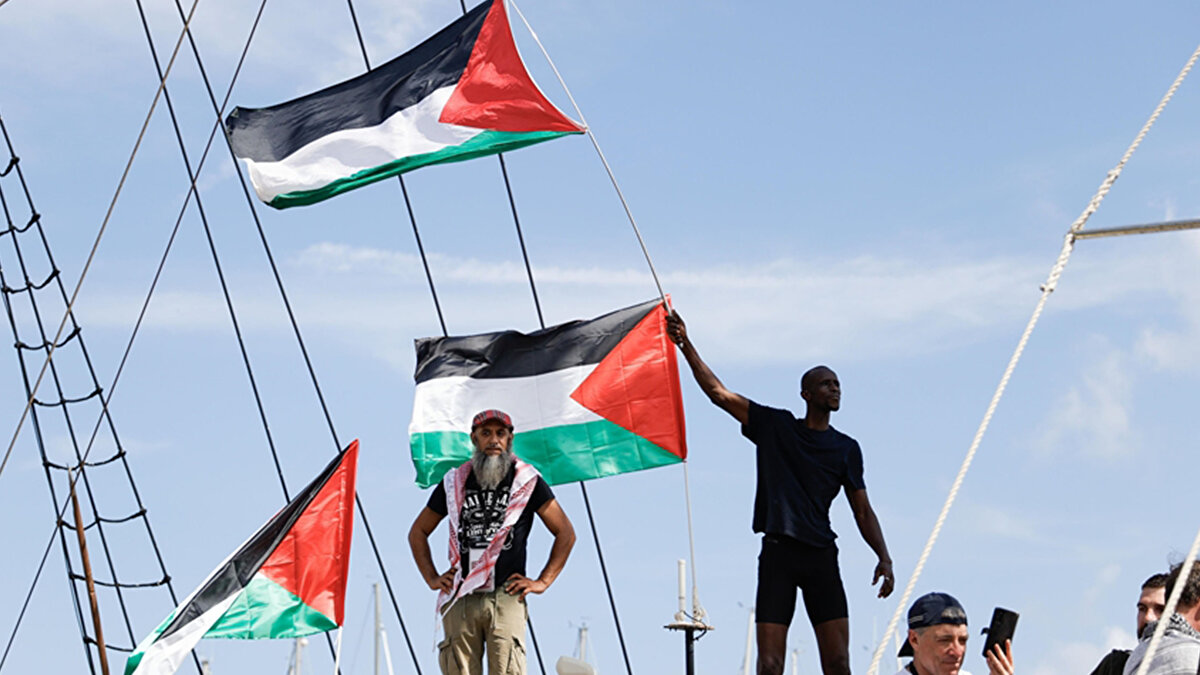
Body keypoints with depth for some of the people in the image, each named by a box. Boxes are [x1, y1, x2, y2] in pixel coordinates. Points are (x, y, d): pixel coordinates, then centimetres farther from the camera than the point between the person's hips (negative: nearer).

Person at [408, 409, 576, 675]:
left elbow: (565, 533, 11)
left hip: (506, 597, -2)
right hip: (460, 600, 2)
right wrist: (432, 579, 14)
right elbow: (418, 532, 25)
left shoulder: (527, 481, 8)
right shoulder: (455, 482, 13)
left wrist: (543, 581, 4)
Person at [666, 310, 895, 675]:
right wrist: (686, 345, -2)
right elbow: (718, 392, 5)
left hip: (821, 555, 2)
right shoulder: (774, 426, 9)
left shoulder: (846, 449, 14)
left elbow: (862, 511, 13)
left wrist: (883, 556, -1)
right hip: (778, 552, -1)